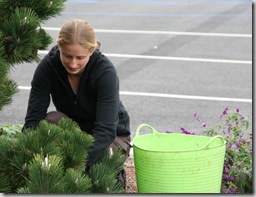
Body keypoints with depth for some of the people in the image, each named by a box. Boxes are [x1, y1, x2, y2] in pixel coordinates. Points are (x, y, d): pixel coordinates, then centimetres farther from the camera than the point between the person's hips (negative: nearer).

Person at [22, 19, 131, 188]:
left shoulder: (105, 71, -31)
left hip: (111, 135, -2)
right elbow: (33, 119, -26)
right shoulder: (48, 66, -22)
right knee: (51, 121, -30)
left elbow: (105, 130, -37)